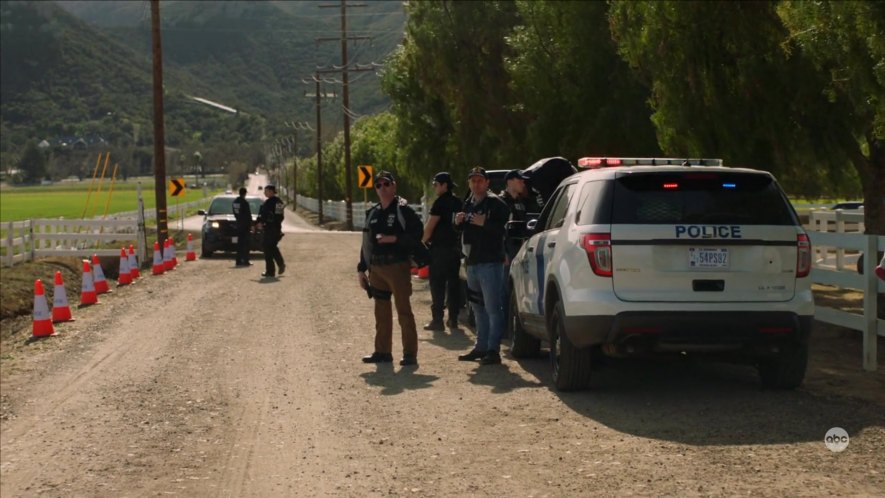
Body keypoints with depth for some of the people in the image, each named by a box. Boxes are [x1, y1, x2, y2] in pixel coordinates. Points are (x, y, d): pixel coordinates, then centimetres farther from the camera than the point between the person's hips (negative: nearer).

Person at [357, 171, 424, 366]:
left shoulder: (403, 210, -5)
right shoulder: (372, 213, 15)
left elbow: (416, 235, -12)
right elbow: (366, 242, 19)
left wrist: (393, 238, -21)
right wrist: (361, 269, 17)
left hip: (398, 267, -7)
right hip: (376, 268, 7)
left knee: (404, 310, -6)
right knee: (381, 312, 12)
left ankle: (410, 353, -3)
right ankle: (382, 351, 20)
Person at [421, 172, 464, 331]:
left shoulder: (441, 202, -13)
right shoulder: (458, 203, 11)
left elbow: (430, 227, -14)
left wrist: (422, 241, -2)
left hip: (440, 248, -8)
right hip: (455, 246, 8)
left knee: (437, 284, -5)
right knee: (453, 283, 12)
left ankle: (437, 320, -7)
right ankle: (453, 319, 14)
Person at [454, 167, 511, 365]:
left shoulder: (495, 203, -7)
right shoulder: (469, 204, 19)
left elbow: (503, 229, -18)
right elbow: (464, 232, 26)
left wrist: (484, 223, -27)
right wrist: (458, 222, 6)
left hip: (490, 261, -9)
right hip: (472, 262, 9)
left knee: (492, 307, -8)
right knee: (478, 308, 14)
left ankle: (493, 350, -9)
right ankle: (481, 347, 22)